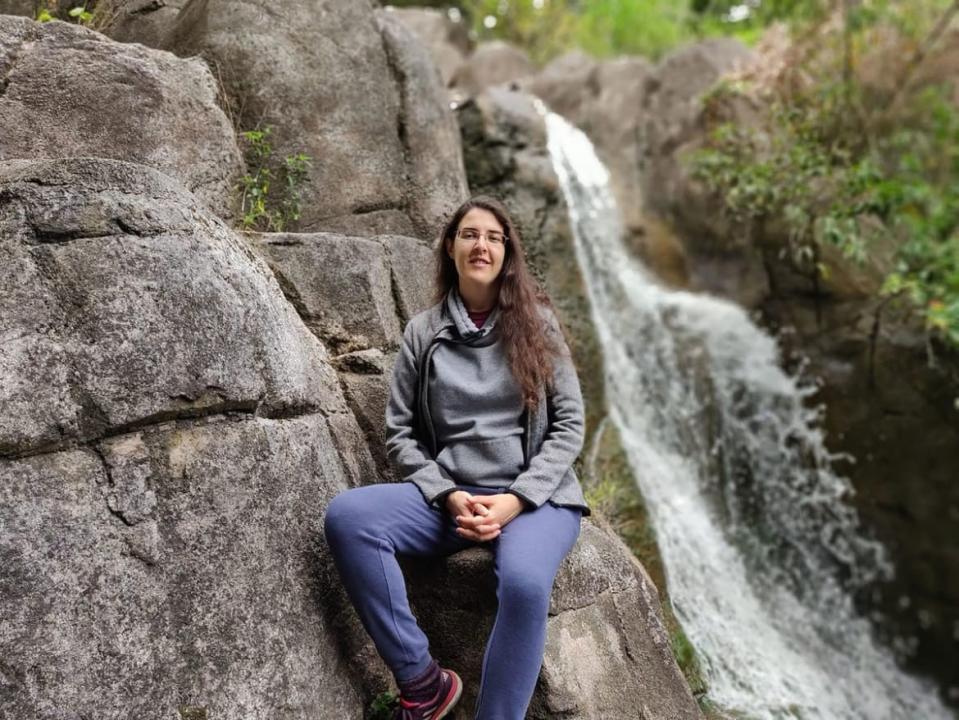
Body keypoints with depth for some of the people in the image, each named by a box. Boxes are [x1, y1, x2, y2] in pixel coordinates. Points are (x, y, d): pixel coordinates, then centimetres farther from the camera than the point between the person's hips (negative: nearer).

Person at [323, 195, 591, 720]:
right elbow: (400, 433, 6)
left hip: (535, 496, -2)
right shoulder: (423, 331, 8)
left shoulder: (536, 322, 5)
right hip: (449, 496, 2)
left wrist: (515, 499, -11)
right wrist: (450, 498, -10)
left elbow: (569, 424, 2)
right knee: (346, 516, -25)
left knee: (524, 583, -35)